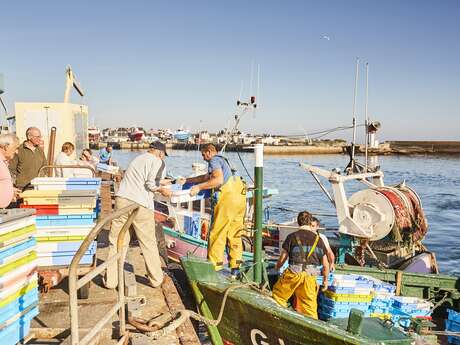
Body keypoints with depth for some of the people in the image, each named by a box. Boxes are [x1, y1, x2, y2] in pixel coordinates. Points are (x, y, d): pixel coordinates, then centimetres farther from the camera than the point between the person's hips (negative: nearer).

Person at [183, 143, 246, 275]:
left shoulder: (214, 160, -1)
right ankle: (235, 267, 14)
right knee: (235, 234, 11)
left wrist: (199, 187, -13)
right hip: (240, 197, 9)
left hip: (228, 198, -9)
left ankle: (214, 266, 3)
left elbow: (218, 179, -19)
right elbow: (206, 177, 39)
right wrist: (187, 180, 43)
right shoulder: (222, 160, 29)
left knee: (217, 232, -1)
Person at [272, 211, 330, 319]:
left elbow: (283, 258, 2)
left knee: (278, 295, 19)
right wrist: (325, 280, 26)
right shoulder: (318, 239, 9)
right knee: (310, 307, 11)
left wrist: (277, 267, 23)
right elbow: (325, 264, 12)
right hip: (310, 277, 3)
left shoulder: (292, 236, 0)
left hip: (293, 274, -3)